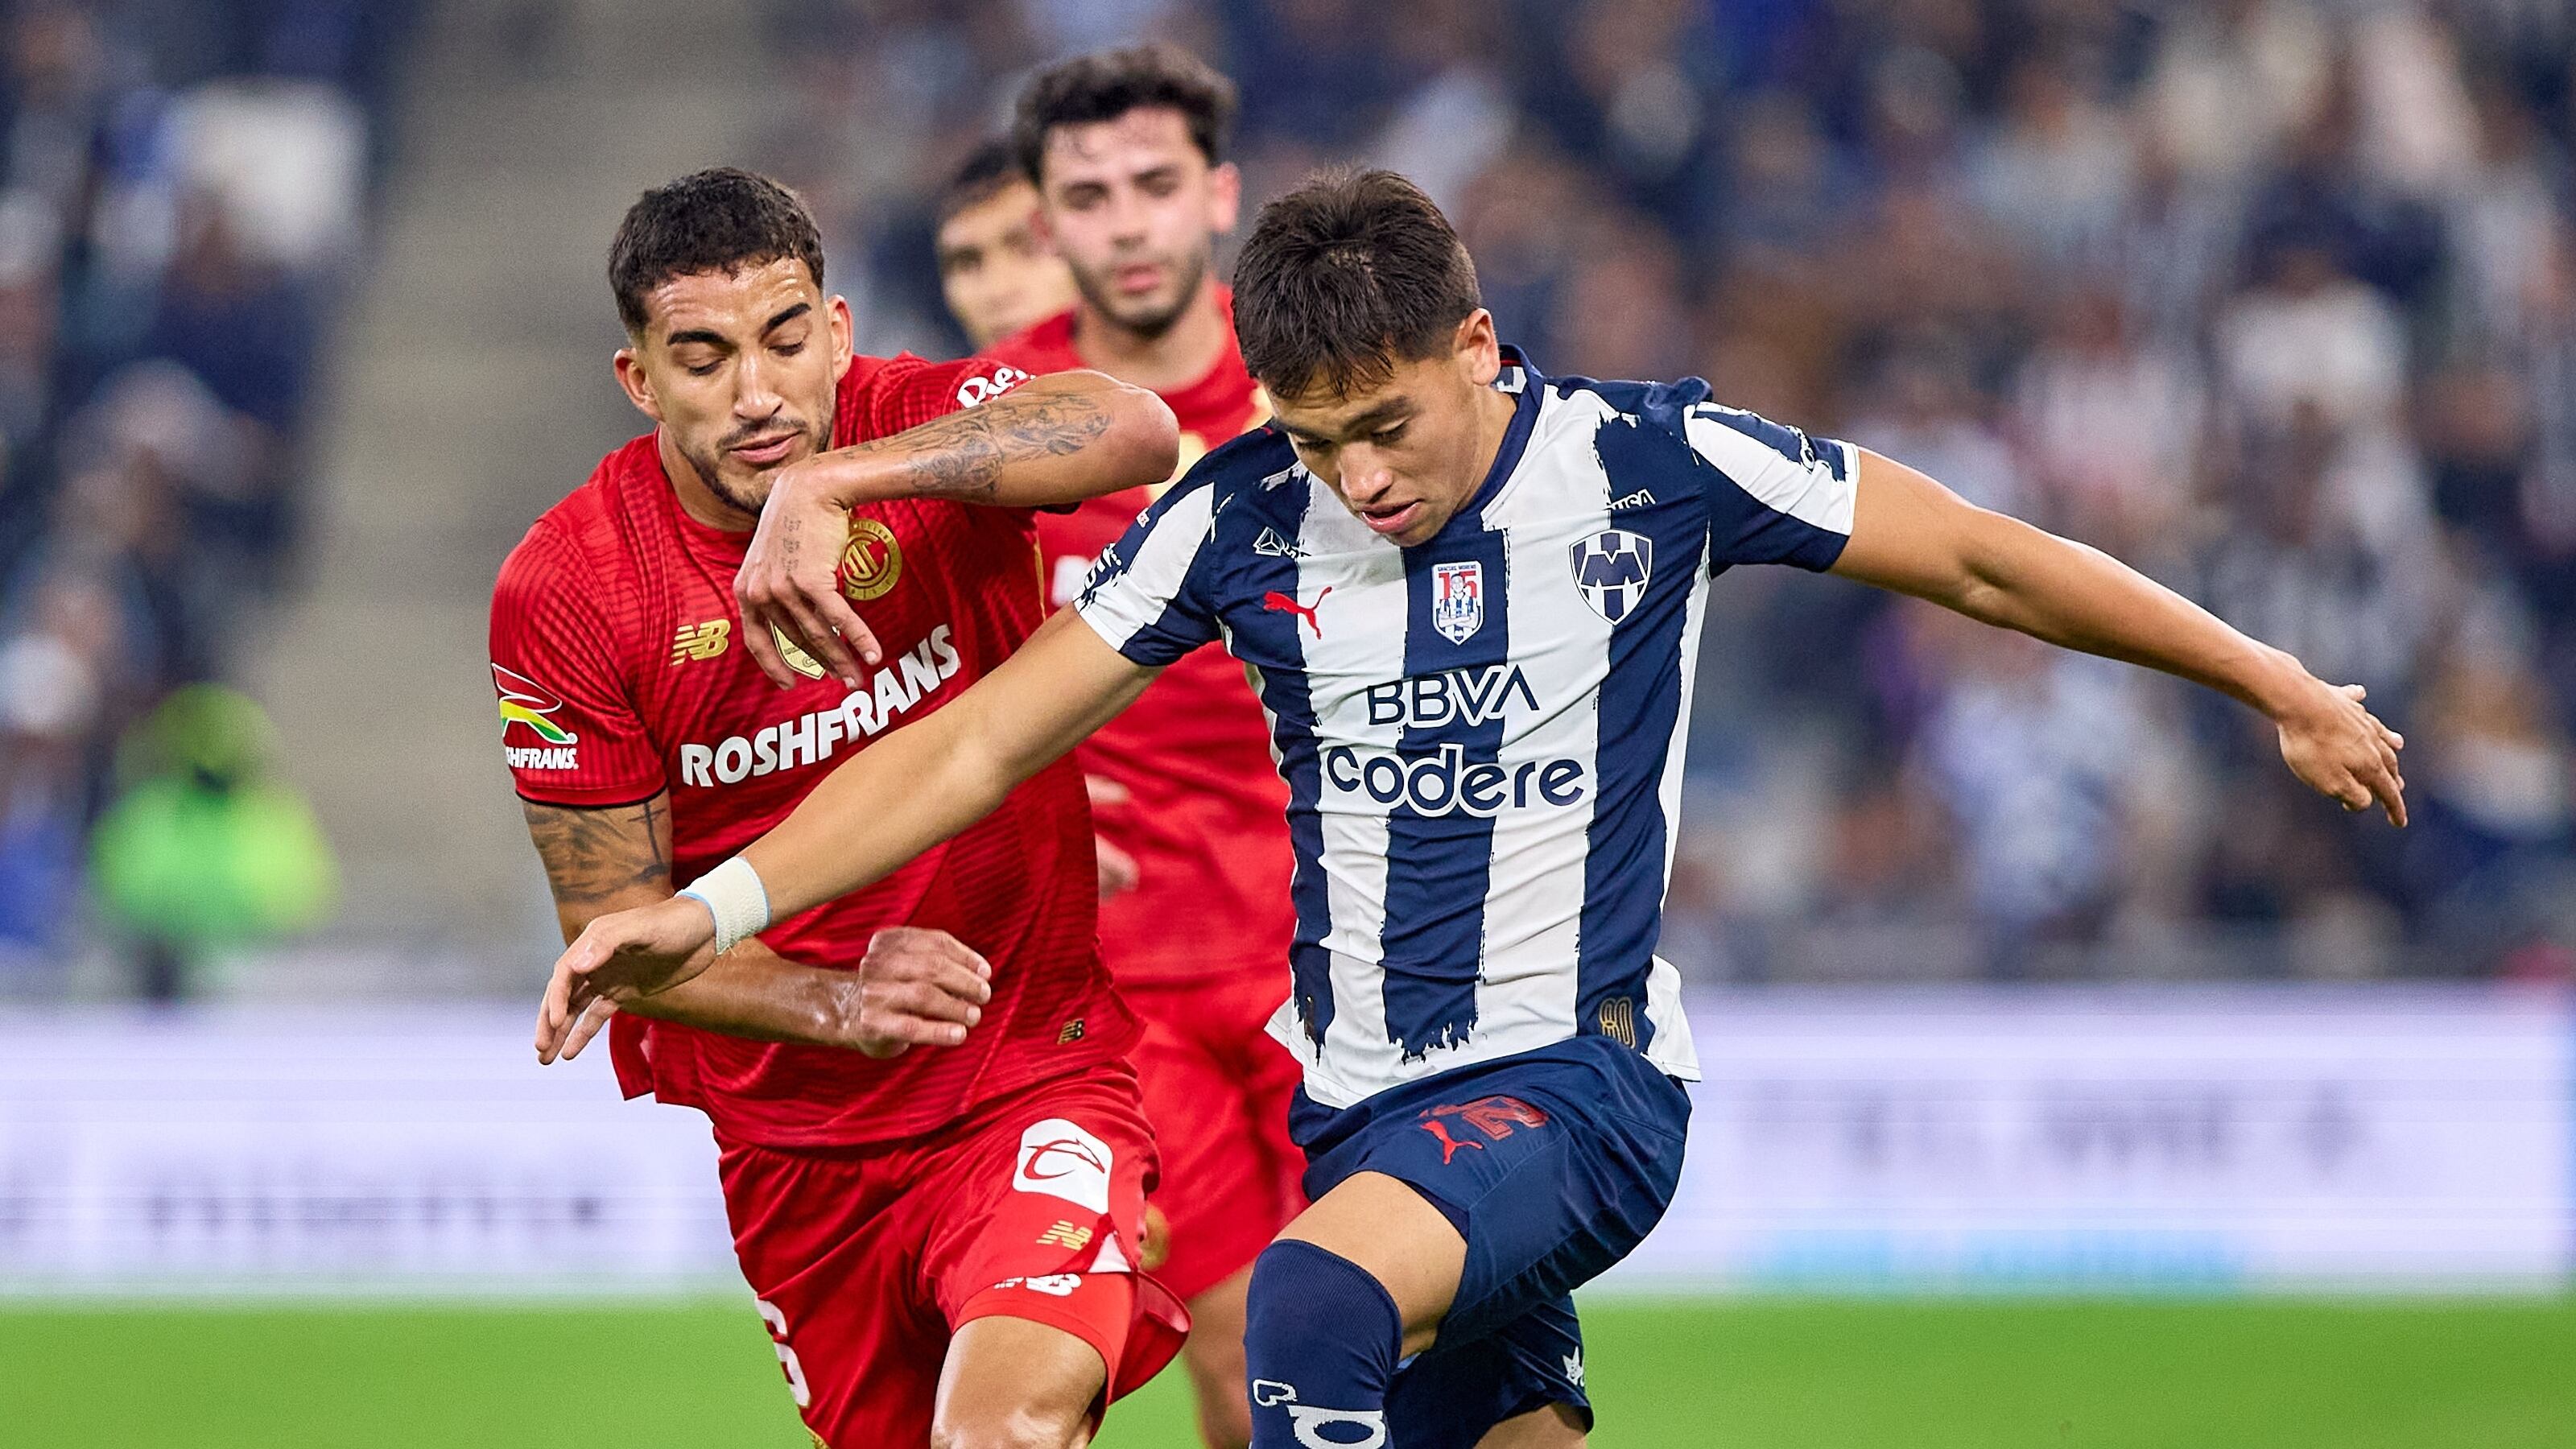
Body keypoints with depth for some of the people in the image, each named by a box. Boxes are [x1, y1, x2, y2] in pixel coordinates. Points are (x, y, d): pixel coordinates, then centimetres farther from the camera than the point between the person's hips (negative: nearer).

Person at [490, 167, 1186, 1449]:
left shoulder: (926, 435, -12)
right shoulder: (562, 593, -10)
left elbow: (1137, 432, -35)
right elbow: (615, 928, -8)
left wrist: (837, 481, -43)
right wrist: (843, 1004, -26)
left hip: (1035, 1075, -3)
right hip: (785, 1138, 3)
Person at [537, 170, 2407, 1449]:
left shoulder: (1651, 463, -7)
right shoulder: (1244, 517, 0)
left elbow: (1983, 560, 2)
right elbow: (982, 744, 1)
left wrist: (2282, 690, 8)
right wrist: (712, 910, -9)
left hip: (1577, 1079, -5)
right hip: (1362, 1102, 5)